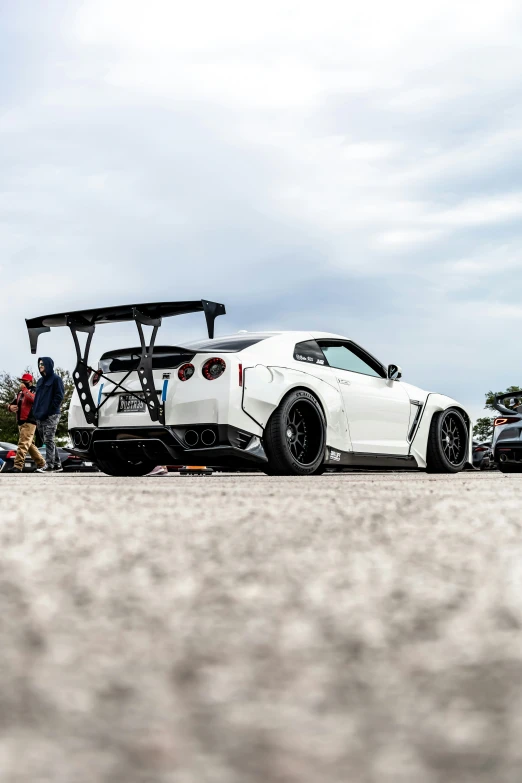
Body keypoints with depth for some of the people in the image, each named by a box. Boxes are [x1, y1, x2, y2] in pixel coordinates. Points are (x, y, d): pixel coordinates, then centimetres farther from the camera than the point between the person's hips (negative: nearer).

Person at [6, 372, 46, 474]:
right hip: (20, 422, 9)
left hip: (29, 421, -9)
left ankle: (18, 466, -26)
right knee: (29, 444, 13)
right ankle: (41, 463, 22)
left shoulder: (34, 391, -1)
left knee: (23, 443, -18)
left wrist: (24, 389, -17)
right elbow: (12, 403, 23)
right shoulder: (20, 393, 22)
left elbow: (33, 399, -24)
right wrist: (11, 406, -1)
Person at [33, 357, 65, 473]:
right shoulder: (40, 381, 20)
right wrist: (36, 411, 8)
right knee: (47, 441, 9)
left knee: (49, 440, -9)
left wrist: (48, 411, -15)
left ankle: (49, 466, -8)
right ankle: (57, 464, 14)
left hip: (51, 416, -8)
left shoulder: (56, 379, -3)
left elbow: (59, 396, -10)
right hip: (40, 416, 8)